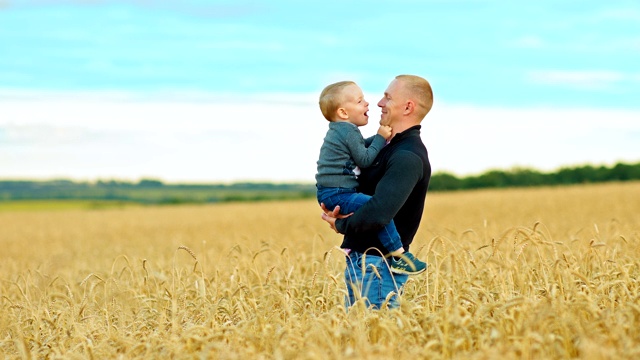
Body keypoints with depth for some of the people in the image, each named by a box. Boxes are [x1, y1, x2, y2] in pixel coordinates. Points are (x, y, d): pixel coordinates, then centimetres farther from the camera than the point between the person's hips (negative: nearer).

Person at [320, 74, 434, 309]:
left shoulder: (408, 157, -19)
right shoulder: (392, 148, 15)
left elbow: (377, 214, -30)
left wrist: (341, 225, -11)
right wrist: (338, 209, 2)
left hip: (377, 266, -10)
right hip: (359, 261, 10)